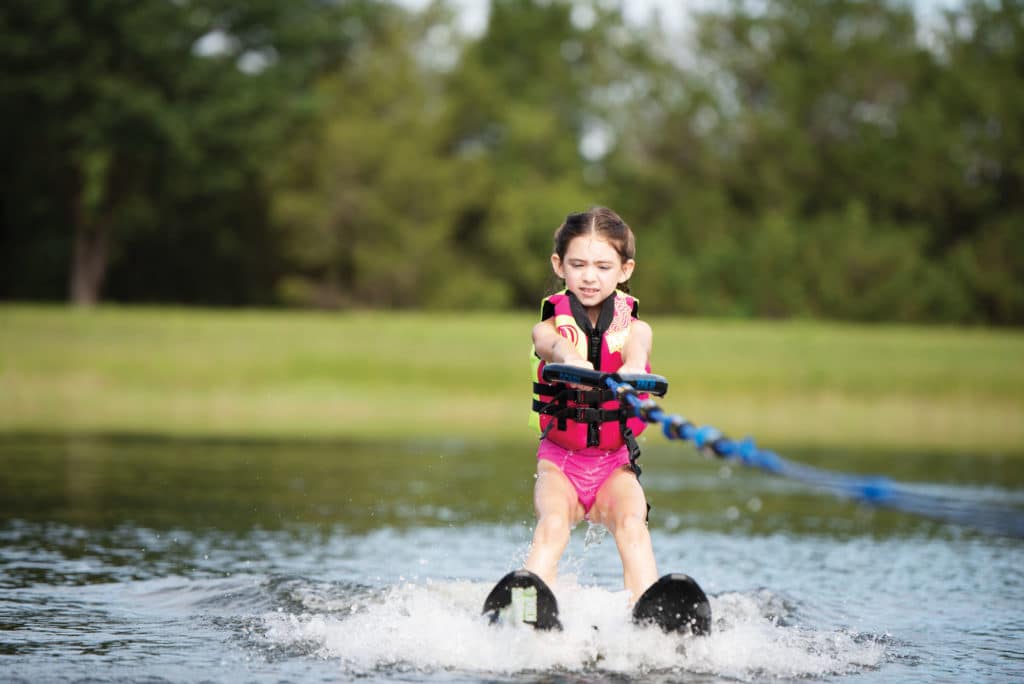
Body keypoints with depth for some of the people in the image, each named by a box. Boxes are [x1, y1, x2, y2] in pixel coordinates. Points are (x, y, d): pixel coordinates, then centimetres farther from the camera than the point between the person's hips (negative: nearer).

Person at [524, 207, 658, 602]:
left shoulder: (634, 329, -1)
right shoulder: (548, 329, -4)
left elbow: (635, 353, -26)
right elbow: (558, 348, -30)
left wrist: (629, 372, -52)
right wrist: (573, 365, -56)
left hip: (615, 465, 1)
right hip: (559, 461, -1)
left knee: (632, 525, -29)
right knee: (552, 525, -30)